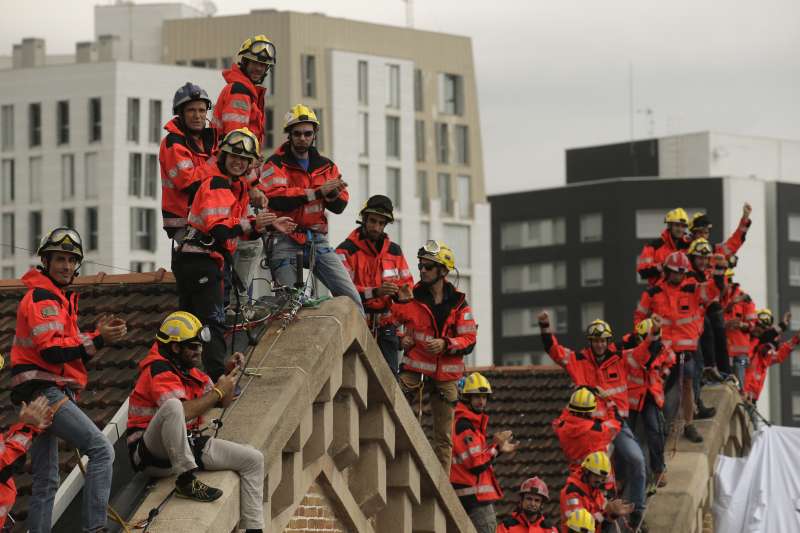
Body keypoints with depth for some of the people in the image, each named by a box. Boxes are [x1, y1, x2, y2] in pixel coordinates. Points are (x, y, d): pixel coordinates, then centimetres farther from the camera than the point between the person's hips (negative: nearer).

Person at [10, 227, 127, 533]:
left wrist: (98, 334, 3)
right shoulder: (42, 297, -9)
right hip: (44, 391, -11)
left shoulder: (60, 299, 24)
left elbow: (69, 353, 19)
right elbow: (51, 350, -21)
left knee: (46, 481, 12)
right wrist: (97, 340, -20)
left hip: (45, 395, 11)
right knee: (102, 450, -18)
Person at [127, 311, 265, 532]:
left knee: (253, 460, 6)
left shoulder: (188, 369, 12)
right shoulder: (159, 371, -17)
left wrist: (229, 374, 1)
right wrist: (218, 391, -19)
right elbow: (183, 412, -31)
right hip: (152, 454, -9)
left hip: (188, 446, 9)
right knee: (172, 406, -39)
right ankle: (186, 481, -33)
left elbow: (223, 402, 20)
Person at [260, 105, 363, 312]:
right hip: (286, 243, -4)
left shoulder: (326, 166, 14)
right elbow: (275, 199, -19)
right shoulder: (276, 164, -1)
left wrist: (333, 194, -16)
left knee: (350, 296, -6)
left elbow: (340, 206, 9)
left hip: (318, 241, 4)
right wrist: (317, 192, -22)